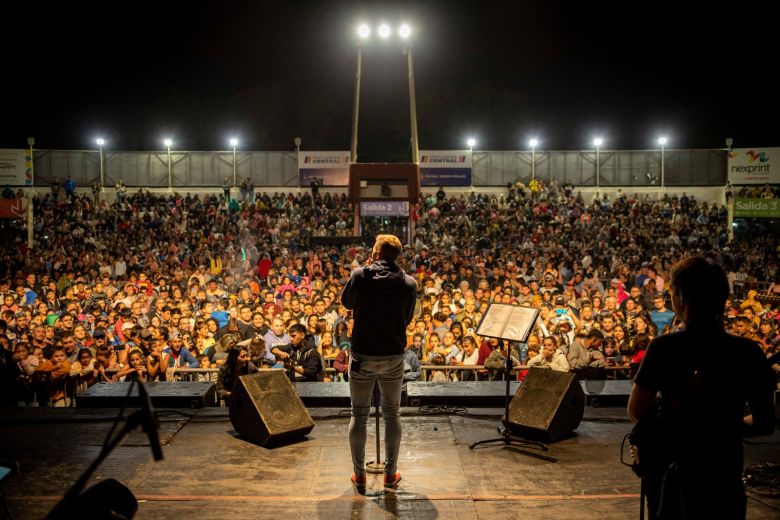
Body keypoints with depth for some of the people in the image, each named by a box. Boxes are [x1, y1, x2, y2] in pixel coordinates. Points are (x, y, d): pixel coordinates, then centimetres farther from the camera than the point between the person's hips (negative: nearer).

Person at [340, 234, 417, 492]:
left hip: (362, 355, -1)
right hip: (393, 356, 1)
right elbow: (407, 318, 4)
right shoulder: (409, 283, -6)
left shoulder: (360, 275, -10)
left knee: (359, 415, 11)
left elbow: (346, 302, 7)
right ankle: (390, 473, 23)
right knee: (392, 414, 16)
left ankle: (359, 475, 19)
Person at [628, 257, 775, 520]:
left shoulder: (664, 347, -15)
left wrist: (682, 399, 1)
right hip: (724, 473, 1)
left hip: (671, 470, -1)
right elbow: (765, 423, -1)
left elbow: (636, 412, -13)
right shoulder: (749, 353, -9)